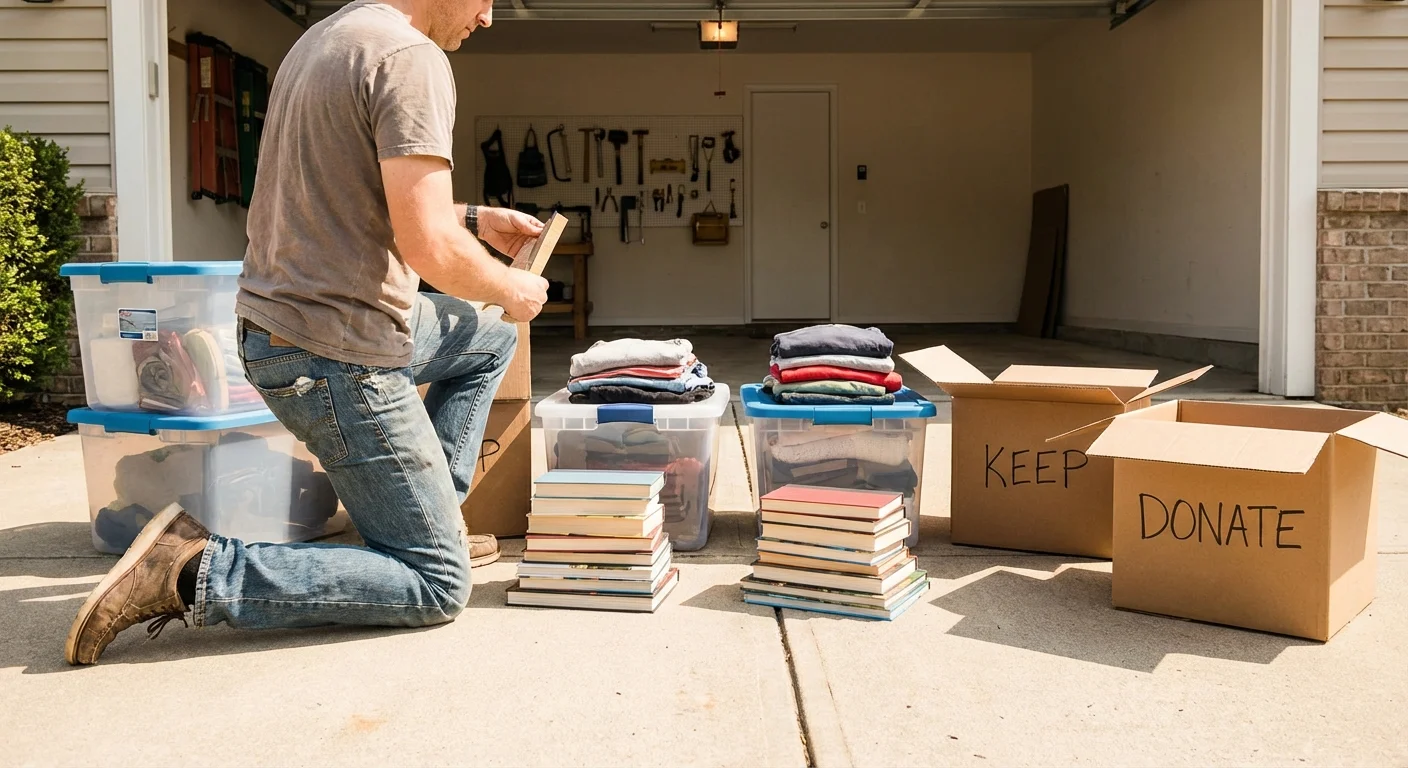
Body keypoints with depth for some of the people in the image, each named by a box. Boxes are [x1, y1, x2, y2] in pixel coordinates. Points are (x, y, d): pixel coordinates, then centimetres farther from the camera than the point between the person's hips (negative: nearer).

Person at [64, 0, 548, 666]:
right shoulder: (412, 58, -18)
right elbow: (428, 247, -24)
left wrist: (473, 219, 20)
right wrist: (511, 290, -5)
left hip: (279, 318, 10)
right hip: (339, 355, -10)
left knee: (491, 337, 29)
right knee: (437, 586, 0)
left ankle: (425, 512, 27)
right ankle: (196, 571, -6)